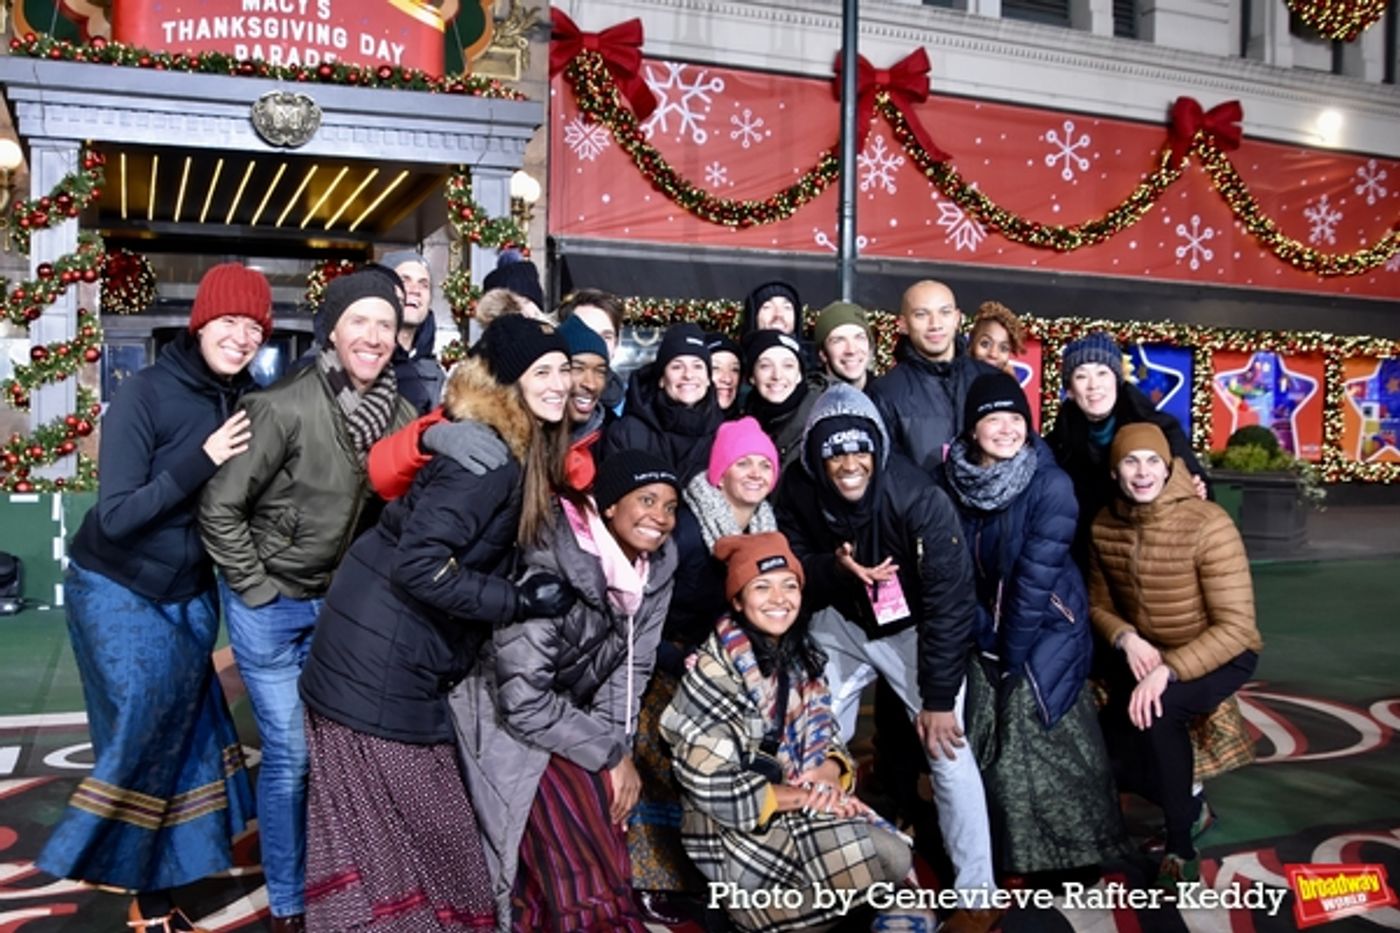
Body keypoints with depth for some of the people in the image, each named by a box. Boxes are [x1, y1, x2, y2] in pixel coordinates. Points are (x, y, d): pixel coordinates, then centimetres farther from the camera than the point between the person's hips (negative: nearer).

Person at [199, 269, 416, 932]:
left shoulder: (398, 413, -4)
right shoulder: (286, 407, -21)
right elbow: (219, 508, -16)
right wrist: (258, 589, -12)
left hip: (340, 601, 5)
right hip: (270, 602, -5)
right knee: (291, 752, 2)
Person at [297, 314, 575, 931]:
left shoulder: (520, 447, 9)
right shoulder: (490, 456, -21)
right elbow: (418, 562, -26)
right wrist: (520, 601, -20)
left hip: (393, 654, 9)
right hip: (383, 658, -9)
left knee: (380, 825, 18)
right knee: (416, 829, 0)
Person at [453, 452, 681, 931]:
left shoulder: (657, 569, -7)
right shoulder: (552, 573, -28)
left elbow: (630, 669, 0)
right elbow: (523, 702, -27)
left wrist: (618, 749, -12)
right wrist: (611, 753, -19)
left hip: (573, 715, 7)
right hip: (512, 723, -7)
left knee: (608, 848, 4)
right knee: (583, 868, -14)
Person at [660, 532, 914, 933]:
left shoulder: (800, 656, 7)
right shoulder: (715, 669, -16)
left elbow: (824, 737, 11)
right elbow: (707, 783, -21)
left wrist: (831, 773, -13)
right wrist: (809, 795, -18)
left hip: (803, 812, 7)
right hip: (738, 829, -7)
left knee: (897, 857, -11)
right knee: (862, 856, -21)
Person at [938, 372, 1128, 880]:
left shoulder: (1051, 484, -17)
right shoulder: (955, 481, -5)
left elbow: (1037, 575, -19)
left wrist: (1014, 653, -17)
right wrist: (986, 641, -7)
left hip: (1045, 636, -4)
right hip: (987, 638, 4)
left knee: (1050, 752, 1)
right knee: (990, 753, 10)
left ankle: (1076, 853, 22)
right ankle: (1007, 855, 29)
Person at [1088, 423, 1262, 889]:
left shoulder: (1208, 524, -23)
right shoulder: (1105, 524, -7)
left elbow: (1236, 626, -24)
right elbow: (1099, 604, 6)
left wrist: (1169, 671, -35)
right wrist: (1127, 639, -16)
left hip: (1219, 655, -5)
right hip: (1145, 652, 5)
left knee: (1159, 709, -34)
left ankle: (1180, 847, -12)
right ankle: (1190, 805, 24)